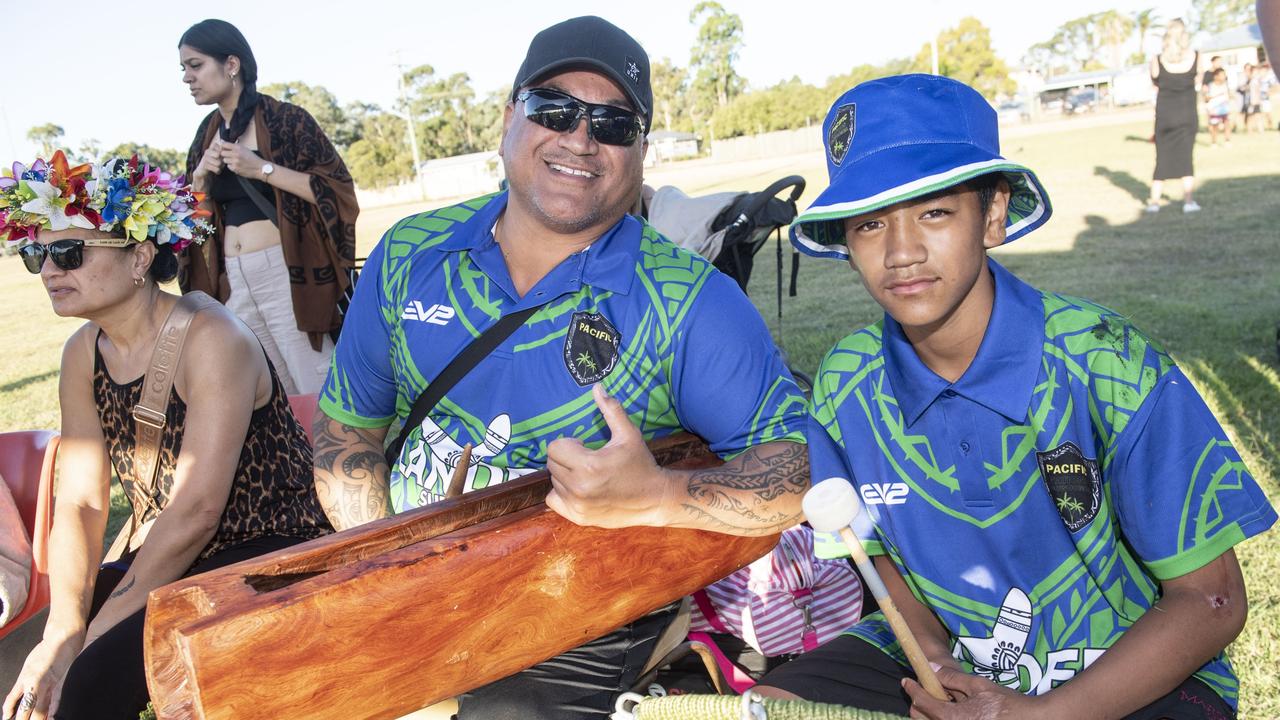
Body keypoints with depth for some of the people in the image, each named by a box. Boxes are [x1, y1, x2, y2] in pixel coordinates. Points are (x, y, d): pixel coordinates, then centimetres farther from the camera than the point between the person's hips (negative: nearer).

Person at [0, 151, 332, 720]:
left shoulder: (211, 341, -18)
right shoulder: (83, 355, 5)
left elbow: (196, 511, -22)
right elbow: (80, 503, 0)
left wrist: (93, 637, -19)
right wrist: (63, 629, -14)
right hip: (165, 564, 7)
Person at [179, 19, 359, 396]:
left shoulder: (286, 120, -4)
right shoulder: (208, 131, 14)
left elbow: (338, 190, -10)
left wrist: (263, 168, -16)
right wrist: (200, 174, 0)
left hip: (285, 275, -6)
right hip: (233, 282, 6)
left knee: (319, 392, -3)